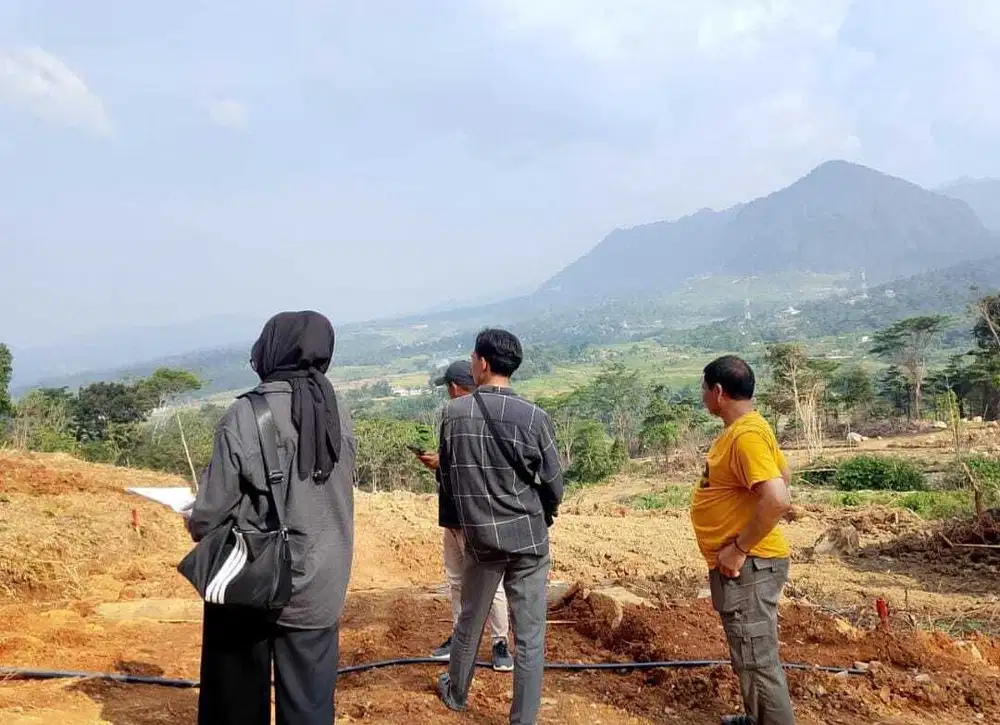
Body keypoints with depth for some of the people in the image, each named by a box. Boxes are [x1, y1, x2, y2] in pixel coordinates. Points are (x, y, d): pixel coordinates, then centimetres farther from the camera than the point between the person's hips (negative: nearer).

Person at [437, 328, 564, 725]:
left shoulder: (455, 412, -6)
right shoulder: (534, 417, -12)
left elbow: (447, 478, 5)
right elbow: (554, 485, -5)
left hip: (480, 537, 3)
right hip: (528, 539, -2)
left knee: (469, 622, 22)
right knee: (529, 637, 7)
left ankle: (456, 693, 43)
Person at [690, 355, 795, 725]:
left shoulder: (746, 435, -23)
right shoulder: (744, 427, 9)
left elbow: (777, 499, -31)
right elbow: (783, 473, 22)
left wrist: (738, 549, -23)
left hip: (747, 565, -11)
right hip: (739, 564, 11)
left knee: (758, 660, -1)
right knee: (750, 655, 24)